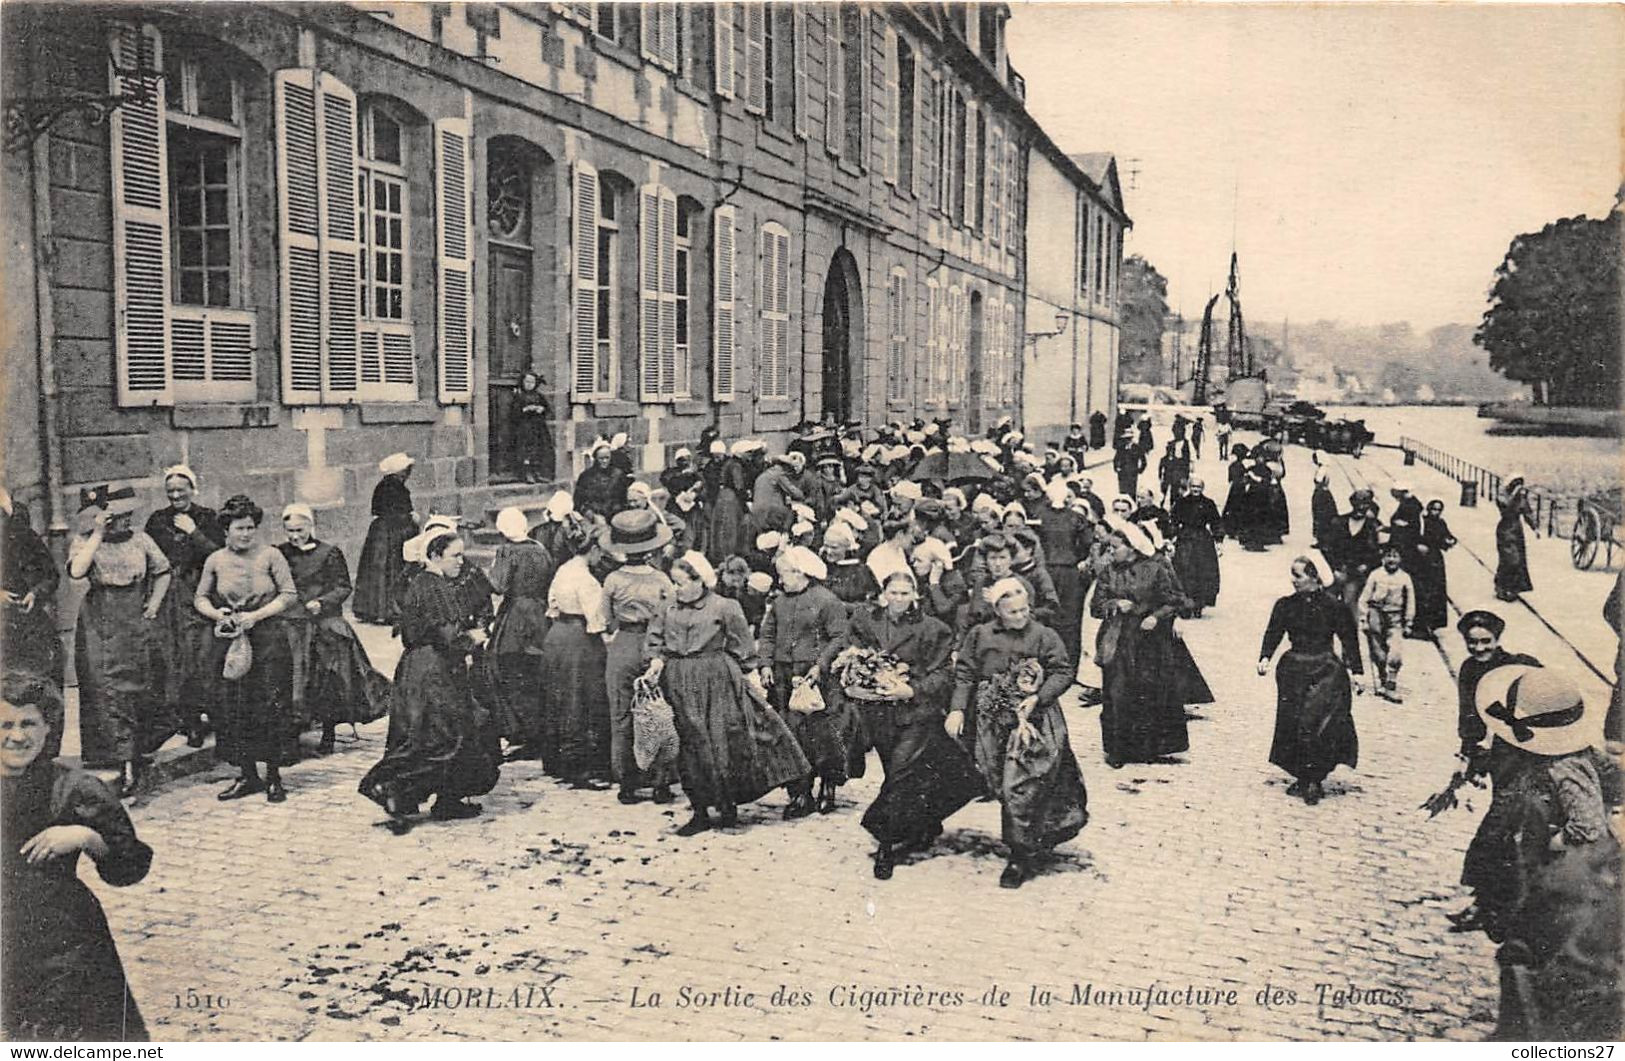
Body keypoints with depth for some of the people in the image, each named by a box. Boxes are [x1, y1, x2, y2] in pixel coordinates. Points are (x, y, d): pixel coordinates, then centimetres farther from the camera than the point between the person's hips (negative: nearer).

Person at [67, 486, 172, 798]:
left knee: (136, 689, 0)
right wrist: (98, 535, -17)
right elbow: (77, 571, -20)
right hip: (99, 627, -2)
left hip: (135, 624, 2)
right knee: (106, 690, -9)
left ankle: (132, 760, 6)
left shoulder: (140, 540, 8)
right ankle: (126, 764, -3)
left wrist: (154, 604, 8)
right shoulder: (84, 543, 1)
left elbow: (163, 573, 21)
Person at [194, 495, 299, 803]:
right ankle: (248, 775, 14)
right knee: (232, 709, 2)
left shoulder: (270, 556, -1)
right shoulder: (215, 560, 6)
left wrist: (257, 615, -11)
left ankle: (274, 777, 7)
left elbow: (290, 595, -2)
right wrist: (216, 613, -5)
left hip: (268, 641, -3)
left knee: (270, 707, -4)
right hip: (228, 640, 3)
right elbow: (199, 598, 15)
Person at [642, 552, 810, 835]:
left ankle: (728, 807, 15)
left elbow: (741, 648, 2)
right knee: (690, 746, 4)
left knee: (723, 741, -3)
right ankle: (700, 813, 12)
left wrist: (746, 674, 0)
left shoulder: (723, 607, -3)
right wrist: (657, 660, -4)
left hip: (717, 683, -3)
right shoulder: (668, 609, 8)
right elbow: (654, 640, 14)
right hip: (679, 684, 3)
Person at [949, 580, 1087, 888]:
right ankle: (1030, 845, 23)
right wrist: (957, 709, -3)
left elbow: (1063, 672, -1)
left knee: (1020, 785, -9)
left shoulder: (1044, 637, -1)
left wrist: (1037, 698, -14)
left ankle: (1021, 856, 1)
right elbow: (964, 674, 7)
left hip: (1033, 720, -3)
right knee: (1003, 785, 5)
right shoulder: (980, 636, 5)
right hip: (994, 722, 3)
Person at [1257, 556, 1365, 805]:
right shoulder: (1285, 605, 5)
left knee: (1317, 722, -14)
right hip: (1294, 670, 4)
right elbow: (1273, 633, -1)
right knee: (1293, 725, 4)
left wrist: (1355, 671, -1)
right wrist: (1265, 658, -18)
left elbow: (1349, 639, 1)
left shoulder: (1332, 605, -4)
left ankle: (1314, 781, -4)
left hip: (1326, 671, -4)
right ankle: (1302, 778, 19)